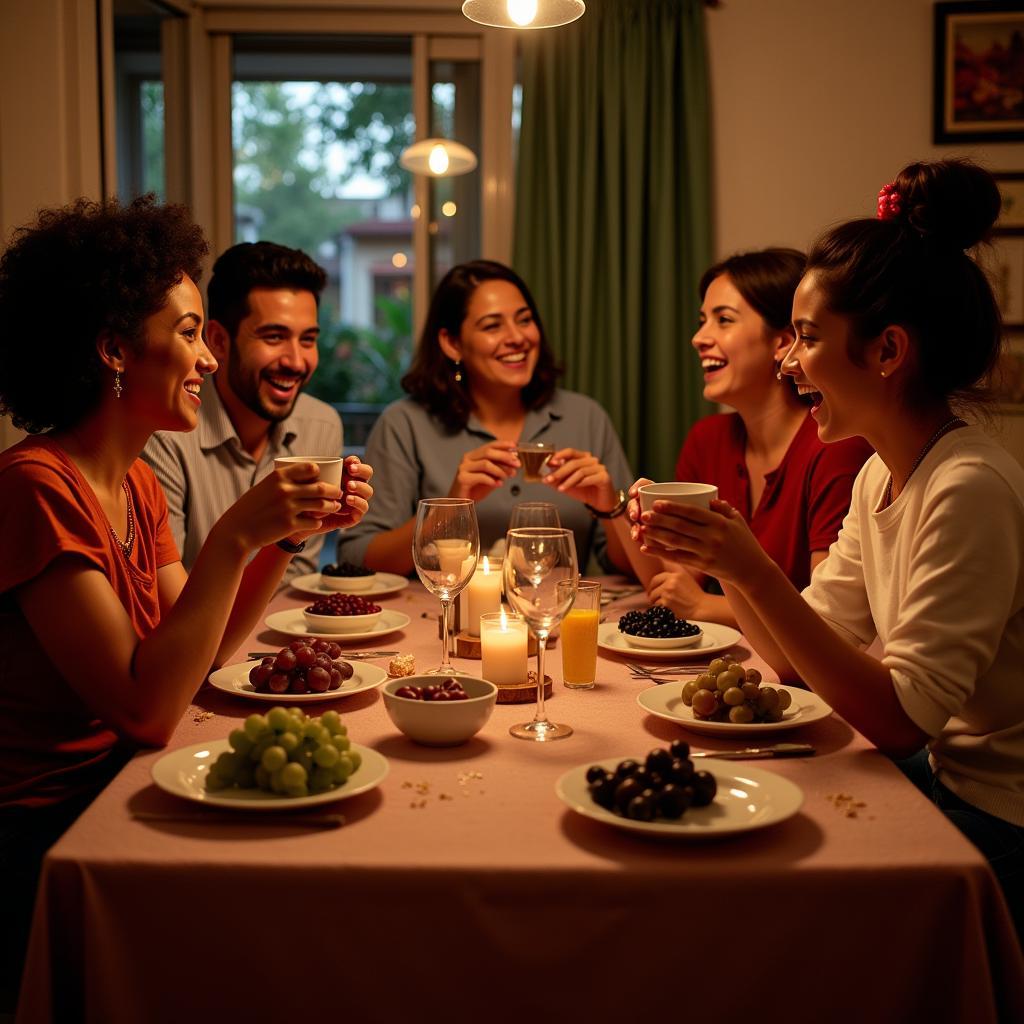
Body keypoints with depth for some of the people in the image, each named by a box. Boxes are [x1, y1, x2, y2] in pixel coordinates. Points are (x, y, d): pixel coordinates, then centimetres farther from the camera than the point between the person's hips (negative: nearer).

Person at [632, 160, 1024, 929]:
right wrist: (722, 563, -10)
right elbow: (803, 657, 5)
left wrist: (755, 573, -30)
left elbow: (903, 716, -27)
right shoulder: (882, 475, 4)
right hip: (933, 777, 8)